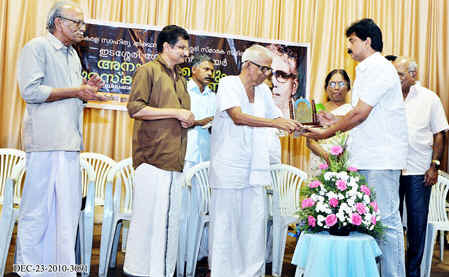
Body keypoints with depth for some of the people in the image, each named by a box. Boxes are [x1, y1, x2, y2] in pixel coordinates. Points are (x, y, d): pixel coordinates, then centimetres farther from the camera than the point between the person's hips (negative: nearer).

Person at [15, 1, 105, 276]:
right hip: (46, 141, -8)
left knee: (68, 211, 7)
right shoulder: (38, 47, -2)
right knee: (37, 210, -3)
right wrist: (76, 91, -14)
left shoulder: (73, 55, 22)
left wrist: (87, 90, 7)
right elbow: (31, 91, -14)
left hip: (70, 142, 8)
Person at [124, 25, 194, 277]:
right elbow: (135, 108, -11)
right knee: (149, 216, -5)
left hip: (176, 160, 7)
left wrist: (189, 120, 9)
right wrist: (176, 113, -11)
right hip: (153, 157, -7)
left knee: (171, 218, 8)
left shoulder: (181, 79, 24)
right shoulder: (149, 71, 1)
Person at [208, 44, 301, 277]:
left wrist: (296, 127, 1)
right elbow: (238, 117, -18)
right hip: (229, 168, -6)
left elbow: (276, 118, 21)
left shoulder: (263, 90, 16)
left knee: (255, 222, 4)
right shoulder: (228, 84, -4)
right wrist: (275, 123, -23)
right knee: (225, 221, -1)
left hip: (255, 169, 6)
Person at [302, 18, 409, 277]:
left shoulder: (379, 69, -10)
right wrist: (336, 121, 16)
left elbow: (360, 113, -16)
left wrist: (328, 132, -7)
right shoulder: (367, 70, 21)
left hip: (382, 158, -10)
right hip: (366, 158, 10)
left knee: (386, 220, -6)